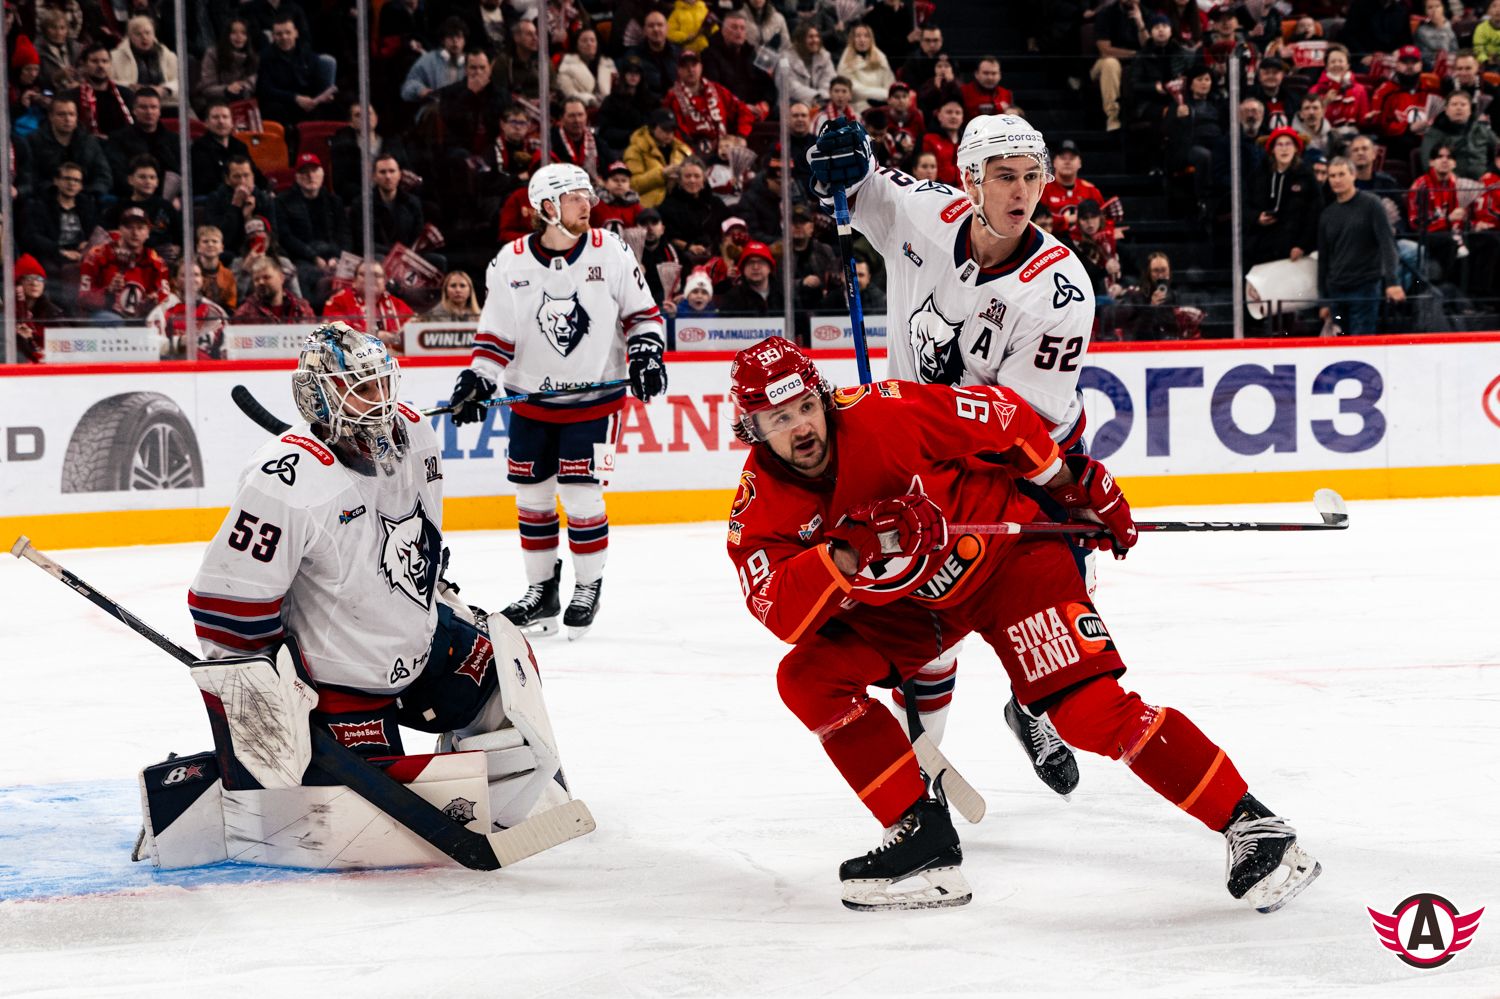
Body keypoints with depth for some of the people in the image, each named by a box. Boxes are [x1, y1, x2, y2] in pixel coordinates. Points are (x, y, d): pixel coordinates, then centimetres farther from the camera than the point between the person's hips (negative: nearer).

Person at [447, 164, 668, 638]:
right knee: (532, 496, 7)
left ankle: (587, 588, 10)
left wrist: (645, 351, -12)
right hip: (531, 400, 2)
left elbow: (642, 311, 3)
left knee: (581, 494, -7)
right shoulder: (510, 263, -4)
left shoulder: (611, 252, -6)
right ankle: (541, 590, 21)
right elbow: (496, 335, 2)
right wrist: (477, 381, -10)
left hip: (595, 398, -2)